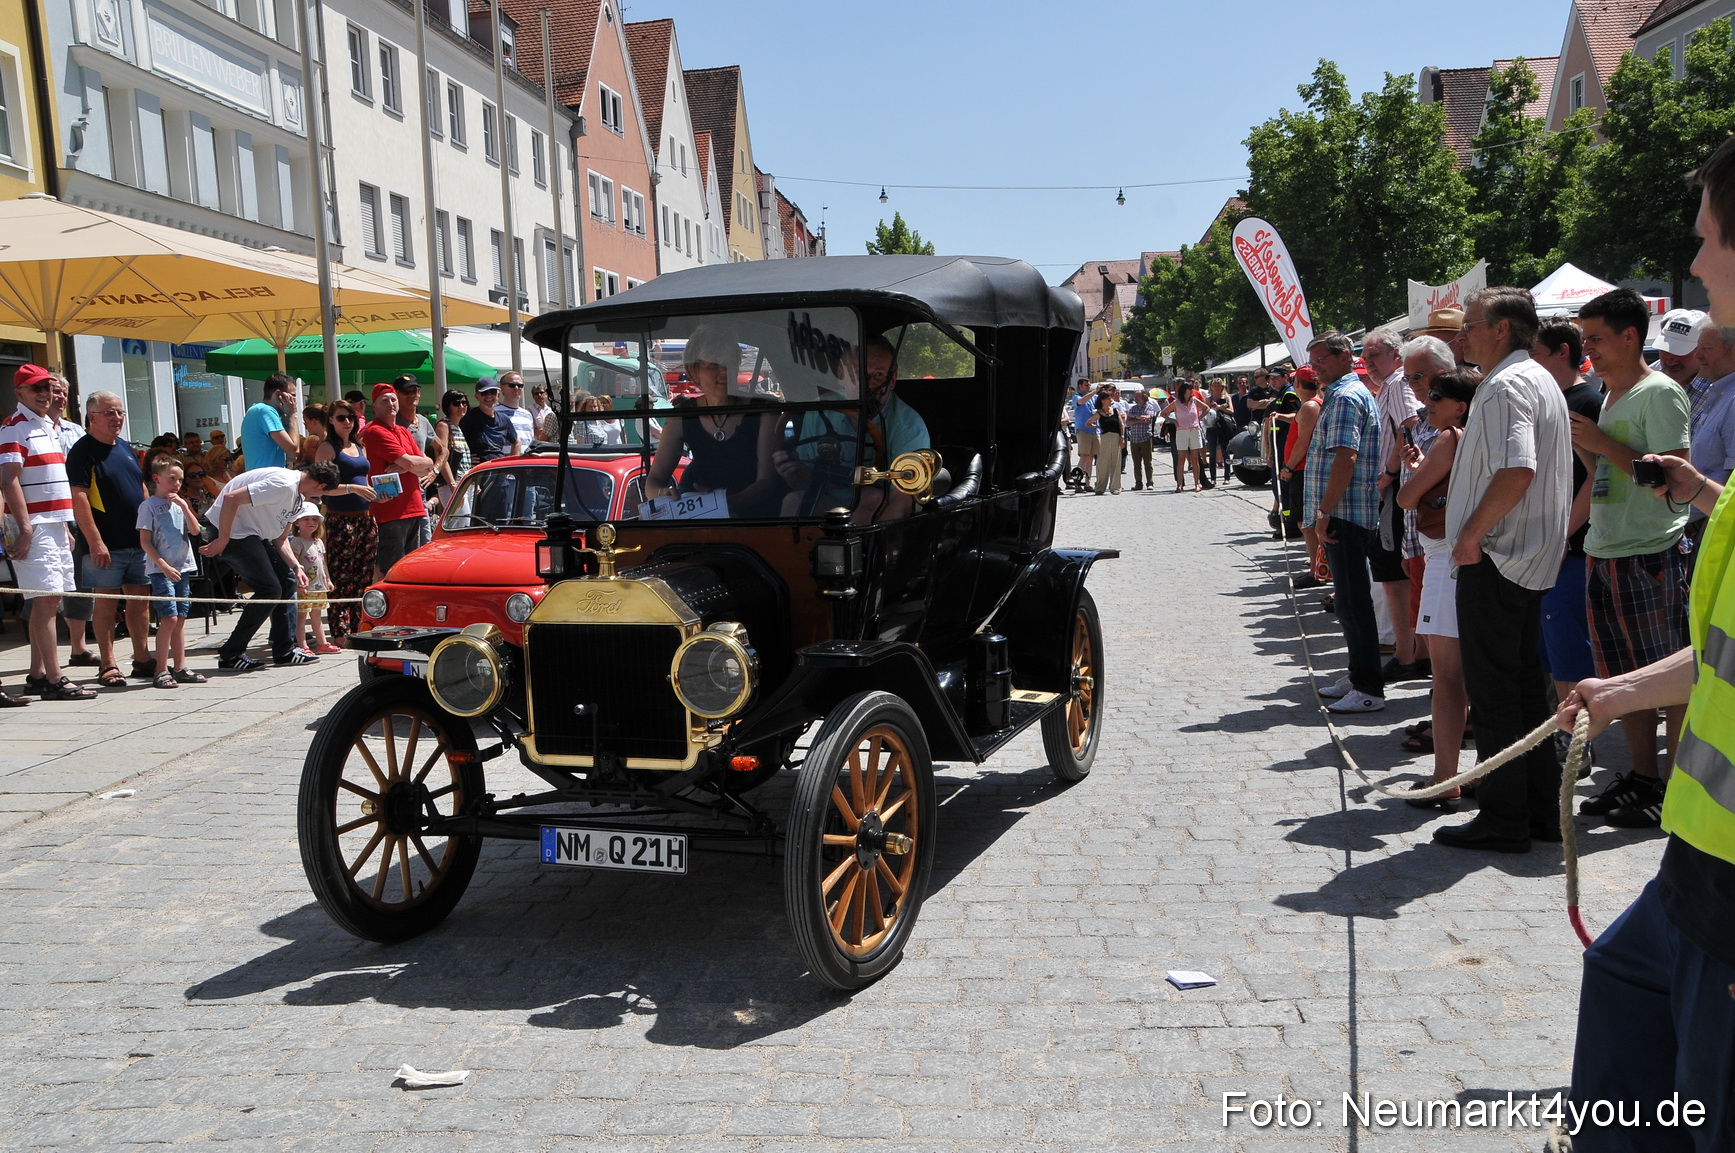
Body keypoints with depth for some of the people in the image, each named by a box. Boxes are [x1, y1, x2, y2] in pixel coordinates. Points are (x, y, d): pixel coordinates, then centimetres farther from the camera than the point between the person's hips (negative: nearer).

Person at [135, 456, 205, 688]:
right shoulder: (149, 505, -5)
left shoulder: (179, 504, 12)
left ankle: (179, 668, 14)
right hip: (160, 570, -6)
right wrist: (164, 566, -15)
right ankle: (161, 671, -6)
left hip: (182, 568, 6)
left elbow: (195, 530, 3)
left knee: (180, 619, 9)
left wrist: (185, 507, -8)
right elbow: (145, 542, -8)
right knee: (169, 618, -12)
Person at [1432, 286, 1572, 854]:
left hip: (1495, 558, -10)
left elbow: (1517, 470, -28)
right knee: (1525, 684, 14)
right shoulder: (1541, 380, 18)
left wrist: (1470, 535, -20)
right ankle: (1542, 811, 22)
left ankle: (1503, 818, 4)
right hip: (1532, 557, 10)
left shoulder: (1505, 386, -15)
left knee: (1493, 691, -3)